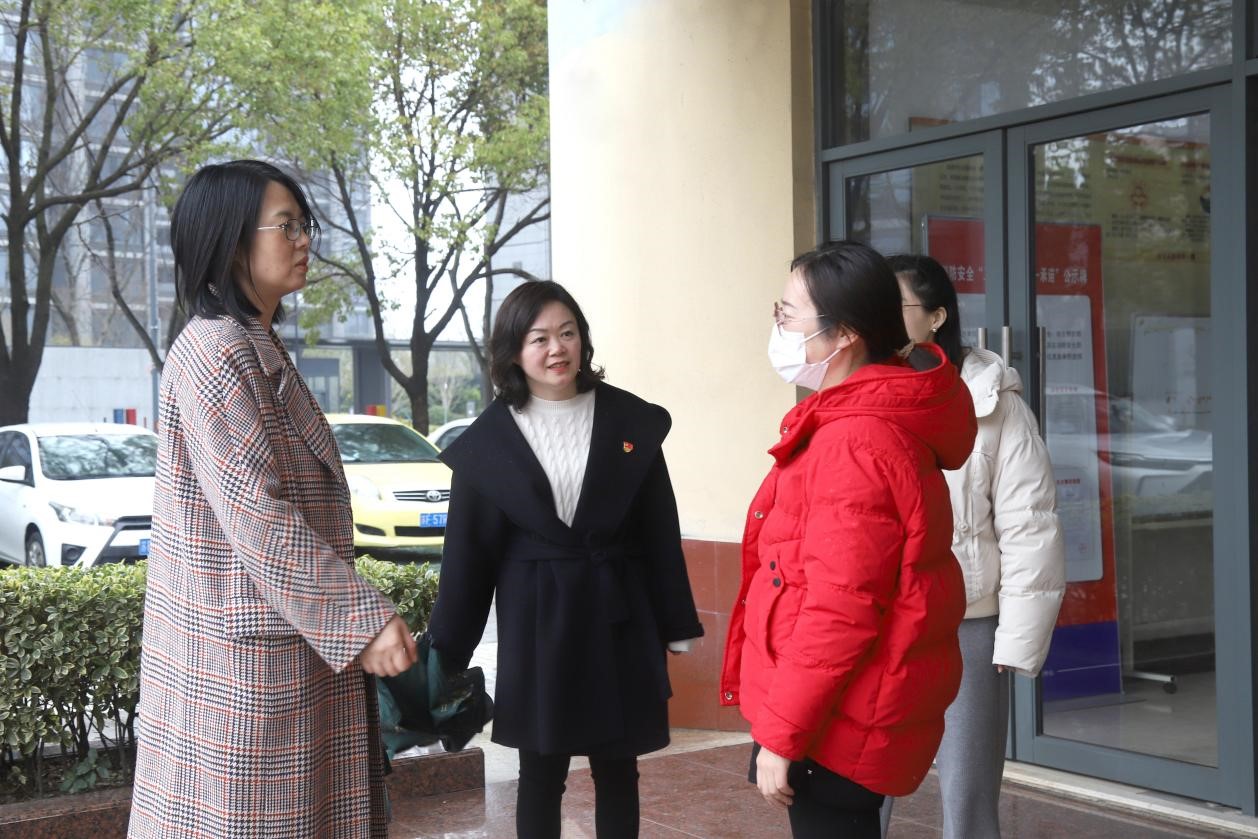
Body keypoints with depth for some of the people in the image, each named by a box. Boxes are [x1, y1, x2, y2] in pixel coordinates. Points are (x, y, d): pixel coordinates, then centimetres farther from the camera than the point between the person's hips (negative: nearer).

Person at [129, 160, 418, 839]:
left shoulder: (256, 349, 17)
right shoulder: (215, 350, -15)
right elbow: (255, 512, -22)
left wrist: (353, 614, 22)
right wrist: (360, 619, -22)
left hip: (280, 641, 10)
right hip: (247, 653, -10)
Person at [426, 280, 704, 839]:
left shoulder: (632, 421, 0)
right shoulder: (487, 440, -2)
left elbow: (661, 533, 2)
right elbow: (468, 551, 1)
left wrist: (674, 628, 1)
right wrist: (448, 649, 0)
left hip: (618, 617, 1)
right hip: (535, 623, -1)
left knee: (617, 769, 11)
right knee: (540, 774, 9)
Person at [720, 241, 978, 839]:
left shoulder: (854, 444, -22)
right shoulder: (882, 421, 11)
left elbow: (839, 612, -25)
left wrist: (781, 733, -18)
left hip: (837, 722, -10)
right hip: (846, 711, 10)